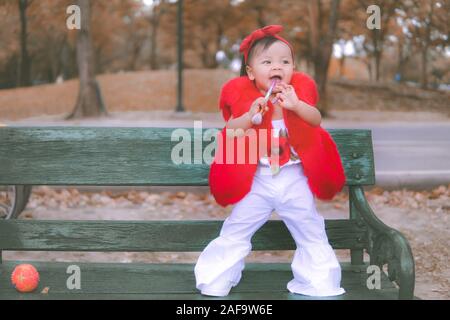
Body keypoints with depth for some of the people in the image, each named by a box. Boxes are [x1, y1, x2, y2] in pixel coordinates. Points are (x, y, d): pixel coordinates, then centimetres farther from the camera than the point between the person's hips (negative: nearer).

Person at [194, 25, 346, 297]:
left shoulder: (299, 91, -2)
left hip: (295, 180, 1)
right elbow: (230, 133, -11)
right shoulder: (243, 96, -6)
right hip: (257, 181, -1)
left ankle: (320, 283, 24)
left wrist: (296, 105, -31)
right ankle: (215, 282, 21)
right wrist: (249, 116, -26)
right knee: (235, 231, 8)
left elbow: (316, 121, -15)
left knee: (312, 233, 10)